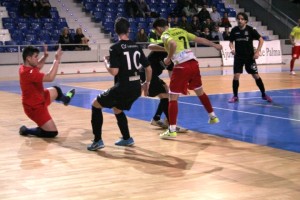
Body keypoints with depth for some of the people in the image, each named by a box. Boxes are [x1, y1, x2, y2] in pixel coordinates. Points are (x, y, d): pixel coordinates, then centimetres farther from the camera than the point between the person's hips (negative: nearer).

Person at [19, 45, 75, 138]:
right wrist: (57, 60, -33)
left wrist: (45, 56, 2)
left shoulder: (24, 68, -4)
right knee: (52, 133, -7)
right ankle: (26, 130, 5)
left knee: (56, 90, 32)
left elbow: (37, 67, 18)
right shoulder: (28, 73, -34)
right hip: (35, 107, -10)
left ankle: (65, 99, 67)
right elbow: (50, 78, -39)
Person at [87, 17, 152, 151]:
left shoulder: (115, 48, -9)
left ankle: (98, 140, 5)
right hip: (136, 88, 7)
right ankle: (127, 138, 31)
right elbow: (148, 68, 13)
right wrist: (147, 83, 29)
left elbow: (114, 71, -17)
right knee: (117, 109, 31)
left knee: (96, 104, 10)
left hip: (123, 87, -7)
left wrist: (106, 61, 3)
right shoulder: (136, 46, 10)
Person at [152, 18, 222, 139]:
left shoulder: (165, 35, -1)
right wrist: (214, 45, 32)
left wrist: (168, 58, -10)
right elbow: (199, 39, 22)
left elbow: (173, 44, -23)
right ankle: (213, 117, 39)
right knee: (200, 92, 27)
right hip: (193, 63, 7)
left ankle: (172, 130, -5)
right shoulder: (181, 31, 20)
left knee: (173, 97, -1)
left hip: (181, 66, -7)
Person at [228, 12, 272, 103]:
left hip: (249, 56, -1)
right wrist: (232, 48, -12)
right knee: (236, 76, -8)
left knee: (256, 76, 2)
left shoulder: (250, 30, -10)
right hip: (238, 57, 1)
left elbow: (261, 40, -4)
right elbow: (231, 42, 8)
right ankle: (235, 96, 7)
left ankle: (264, 95, 18)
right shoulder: (234, 30, -5)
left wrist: (257, 52, -10)